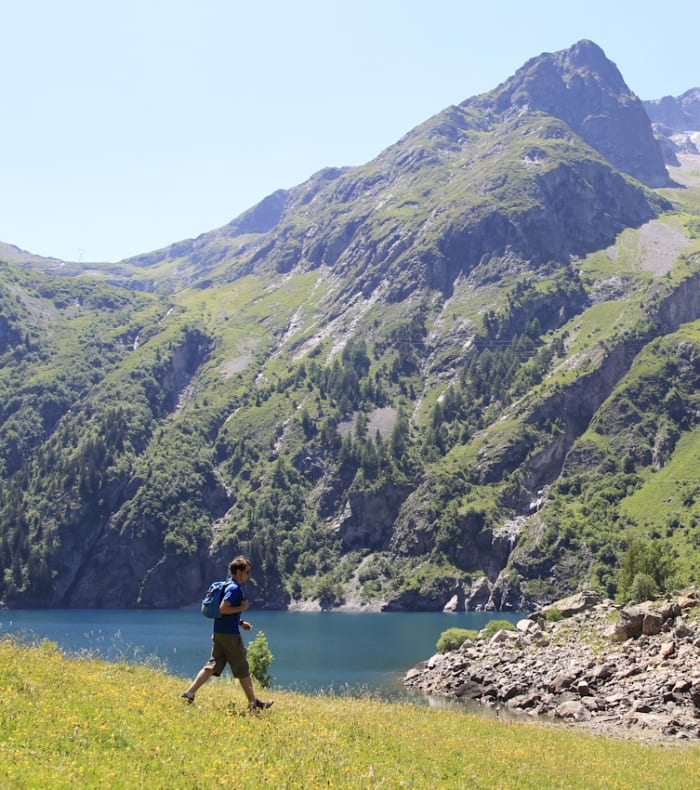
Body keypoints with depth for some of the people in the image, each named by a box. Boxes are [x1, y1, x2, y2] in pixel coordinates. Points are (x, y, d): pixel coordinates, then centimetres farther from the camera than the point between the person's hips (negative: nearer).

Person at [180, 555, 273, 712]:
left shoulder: (230, 587, 16)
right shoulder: (234, 588, -15)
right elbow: (223, 608, -25)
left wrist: (240, 622, 18)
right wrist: (242, 608, -16)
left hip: (219, 633, 9)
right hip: (230, 634, -9)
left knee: (213, 665, 9)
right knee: (242, 668, 1)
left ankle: (190, 692, 3)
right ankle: (253, 702, 9)